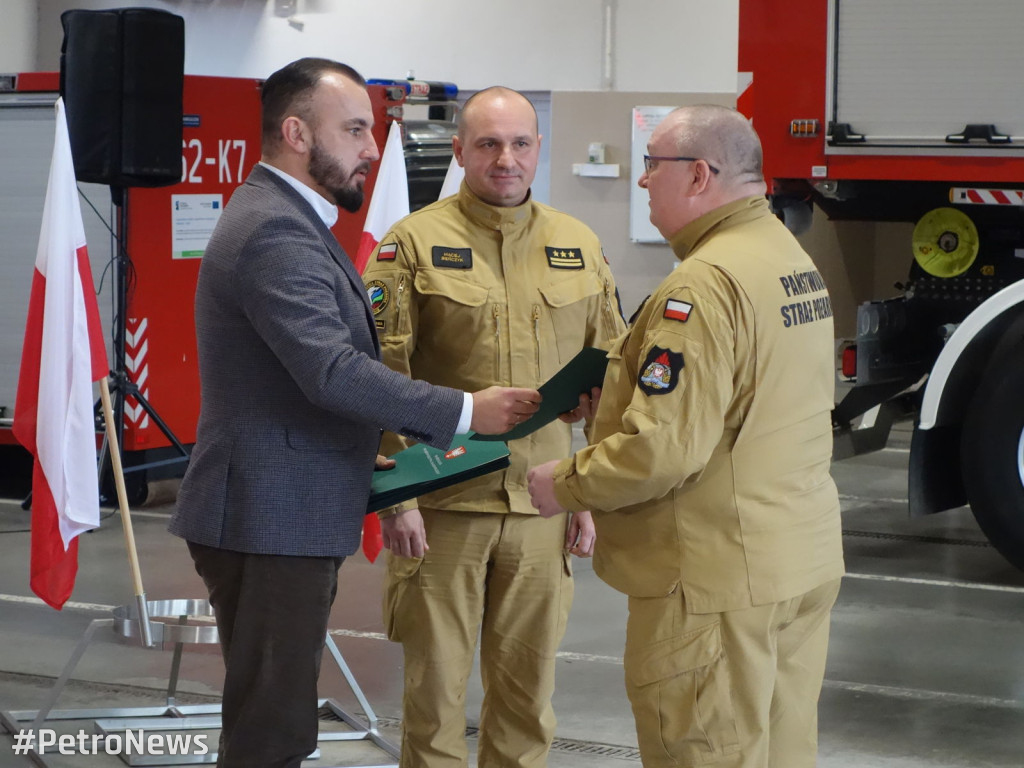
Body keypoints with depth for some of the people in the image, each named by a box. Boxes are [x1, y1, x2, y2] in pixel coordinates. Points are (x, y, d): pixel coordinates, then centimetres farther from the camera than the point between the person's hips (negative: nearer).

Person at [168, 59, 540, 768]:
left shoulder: (285, 219, 16)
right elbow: (333, 370, -27)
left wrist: (367, 445, 13)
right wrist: (465, 412, -22)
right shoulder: (275, 232, -18)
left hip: (286, 517, 11)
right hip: (272, 523, -11)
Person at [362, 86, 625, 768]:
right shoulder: (414, 242, -3)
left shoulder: (580, 247, 8)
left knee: (529, 688, 10)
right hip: (441, 505, -3)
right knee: (436, 686, 5)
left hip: (543, 507, 3)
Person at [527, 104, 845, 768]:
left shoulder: (707, 284, -21)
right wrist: (619, 385, 17)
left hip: (720, 578, -10)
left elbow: (665, 446, -26)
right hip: (804, 562, 10)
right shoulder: (793, 259, 11)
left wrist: (567, 485, -11)